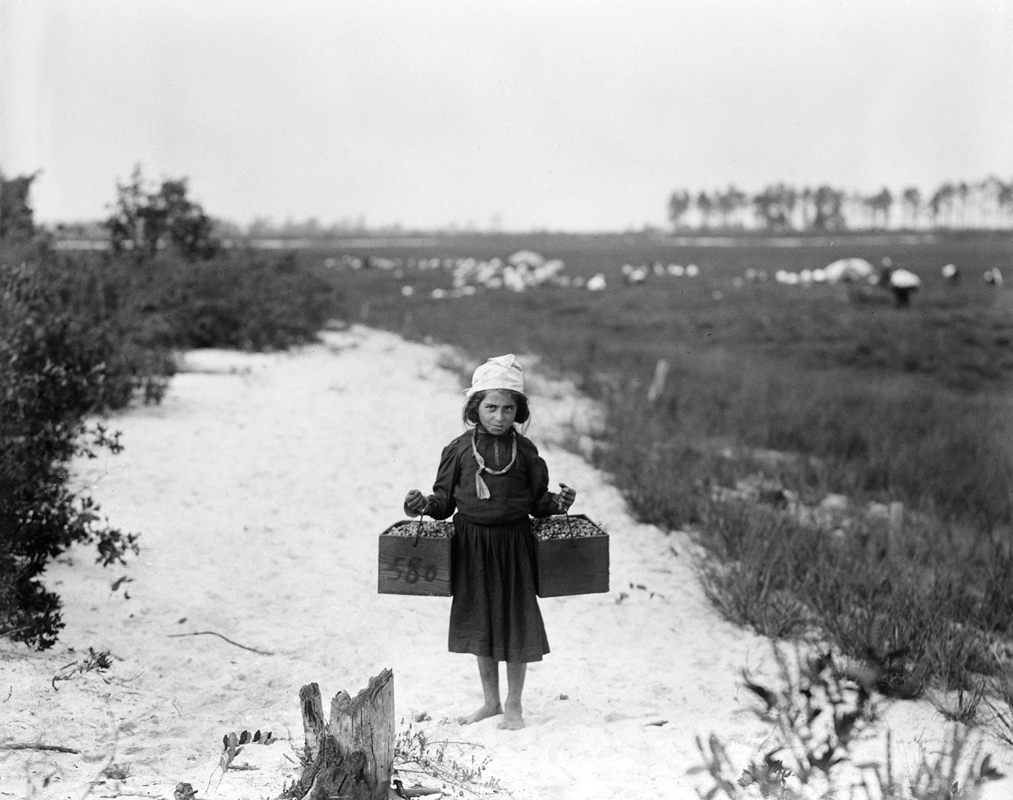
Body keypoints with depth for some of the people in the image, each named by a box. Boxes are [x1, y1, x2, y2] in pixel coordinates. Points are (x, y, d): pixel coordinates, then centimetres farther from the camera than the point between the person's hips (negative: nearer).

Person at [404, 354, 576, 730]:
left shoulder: (524, 450, -2)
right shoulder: (459, 449, -1)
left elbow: (537, 500, 3)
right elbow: (445, 498, 4)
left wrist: (558, 502, -16)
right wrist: (425, 504, -15)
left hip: (513, 544, -1)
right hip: (472, 544, 1)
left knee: (516, 623, 4)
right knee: (480, 624, 12)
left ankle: (513, 704, 18)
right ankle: (490, 701, 26)